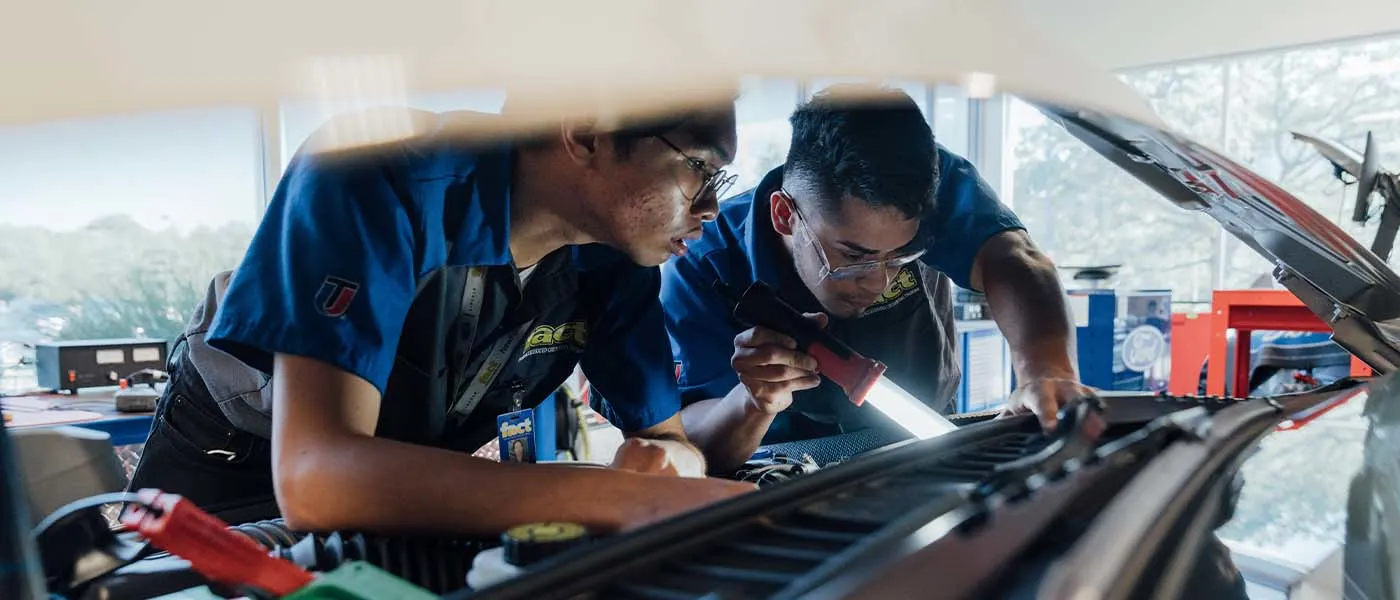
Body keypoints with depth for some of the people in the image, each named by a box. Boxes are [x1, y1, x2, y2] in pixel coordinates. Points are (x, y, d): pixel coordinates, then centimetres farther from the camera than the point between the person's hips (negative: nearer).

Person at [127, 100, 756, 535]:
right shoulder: (381, 178, -33)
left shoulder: (616, 255, -16)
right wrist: (619, 495, -50)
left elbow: (671, 439, -10)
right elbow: (313, 477, -43)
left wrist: (666, 465, -34)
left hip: (402, 484, 4)